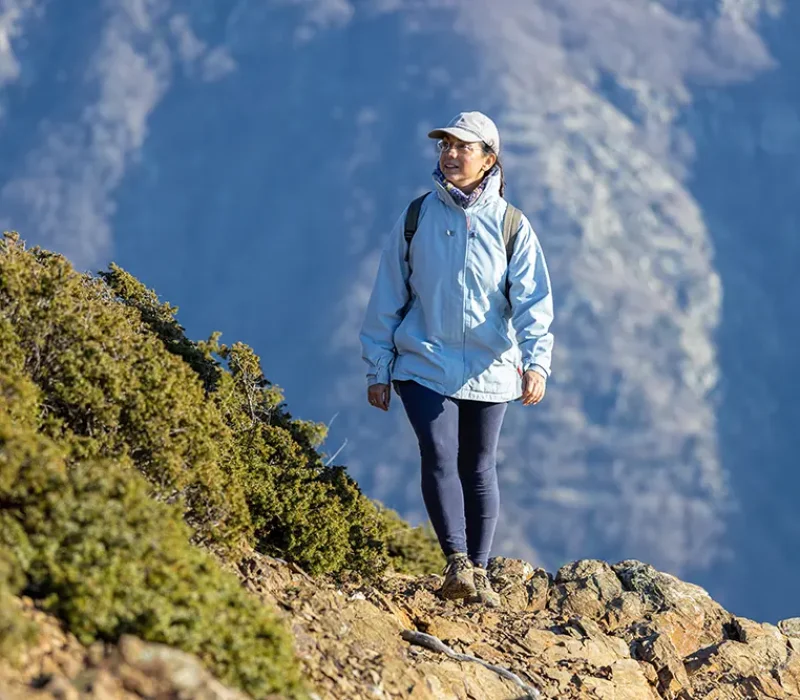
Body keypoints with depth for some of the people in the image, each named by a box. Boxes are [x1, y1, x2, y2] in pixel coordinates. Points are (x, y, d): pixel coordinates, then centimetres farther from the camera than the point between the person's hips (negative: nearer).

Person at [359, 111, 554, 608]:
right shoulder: (416, 219, 1)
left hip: (489, 370, 0)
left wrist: (537, 362, -23)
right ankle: (457, 563, -20)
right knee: (439, 456, -16)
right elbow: (388, 297, 6)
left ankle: (479, 570, 15)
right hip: (425, 365, 0)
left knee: (479, 468, 7)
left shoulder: (511, 227, -1)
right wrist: (378, 369, 4)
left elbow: (532, 302, -8)